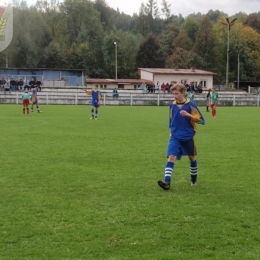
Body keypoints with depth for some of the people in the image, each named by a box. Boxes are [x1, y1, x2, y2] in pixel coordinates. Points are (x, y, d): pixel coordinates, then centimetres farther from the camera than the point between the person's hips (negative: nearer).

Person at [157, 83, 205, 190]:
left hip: (188, 138, -1)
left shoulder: (190, 105, -10)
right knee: (171, 157, -15)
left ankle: (194, 179, 37)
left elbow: (201, 120, -10)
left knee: (192, 157, 16)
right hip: (175, 137, 2)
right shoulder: (172, 105, 2)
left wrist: (188, 115, -24)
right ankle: (167, 182, -23)